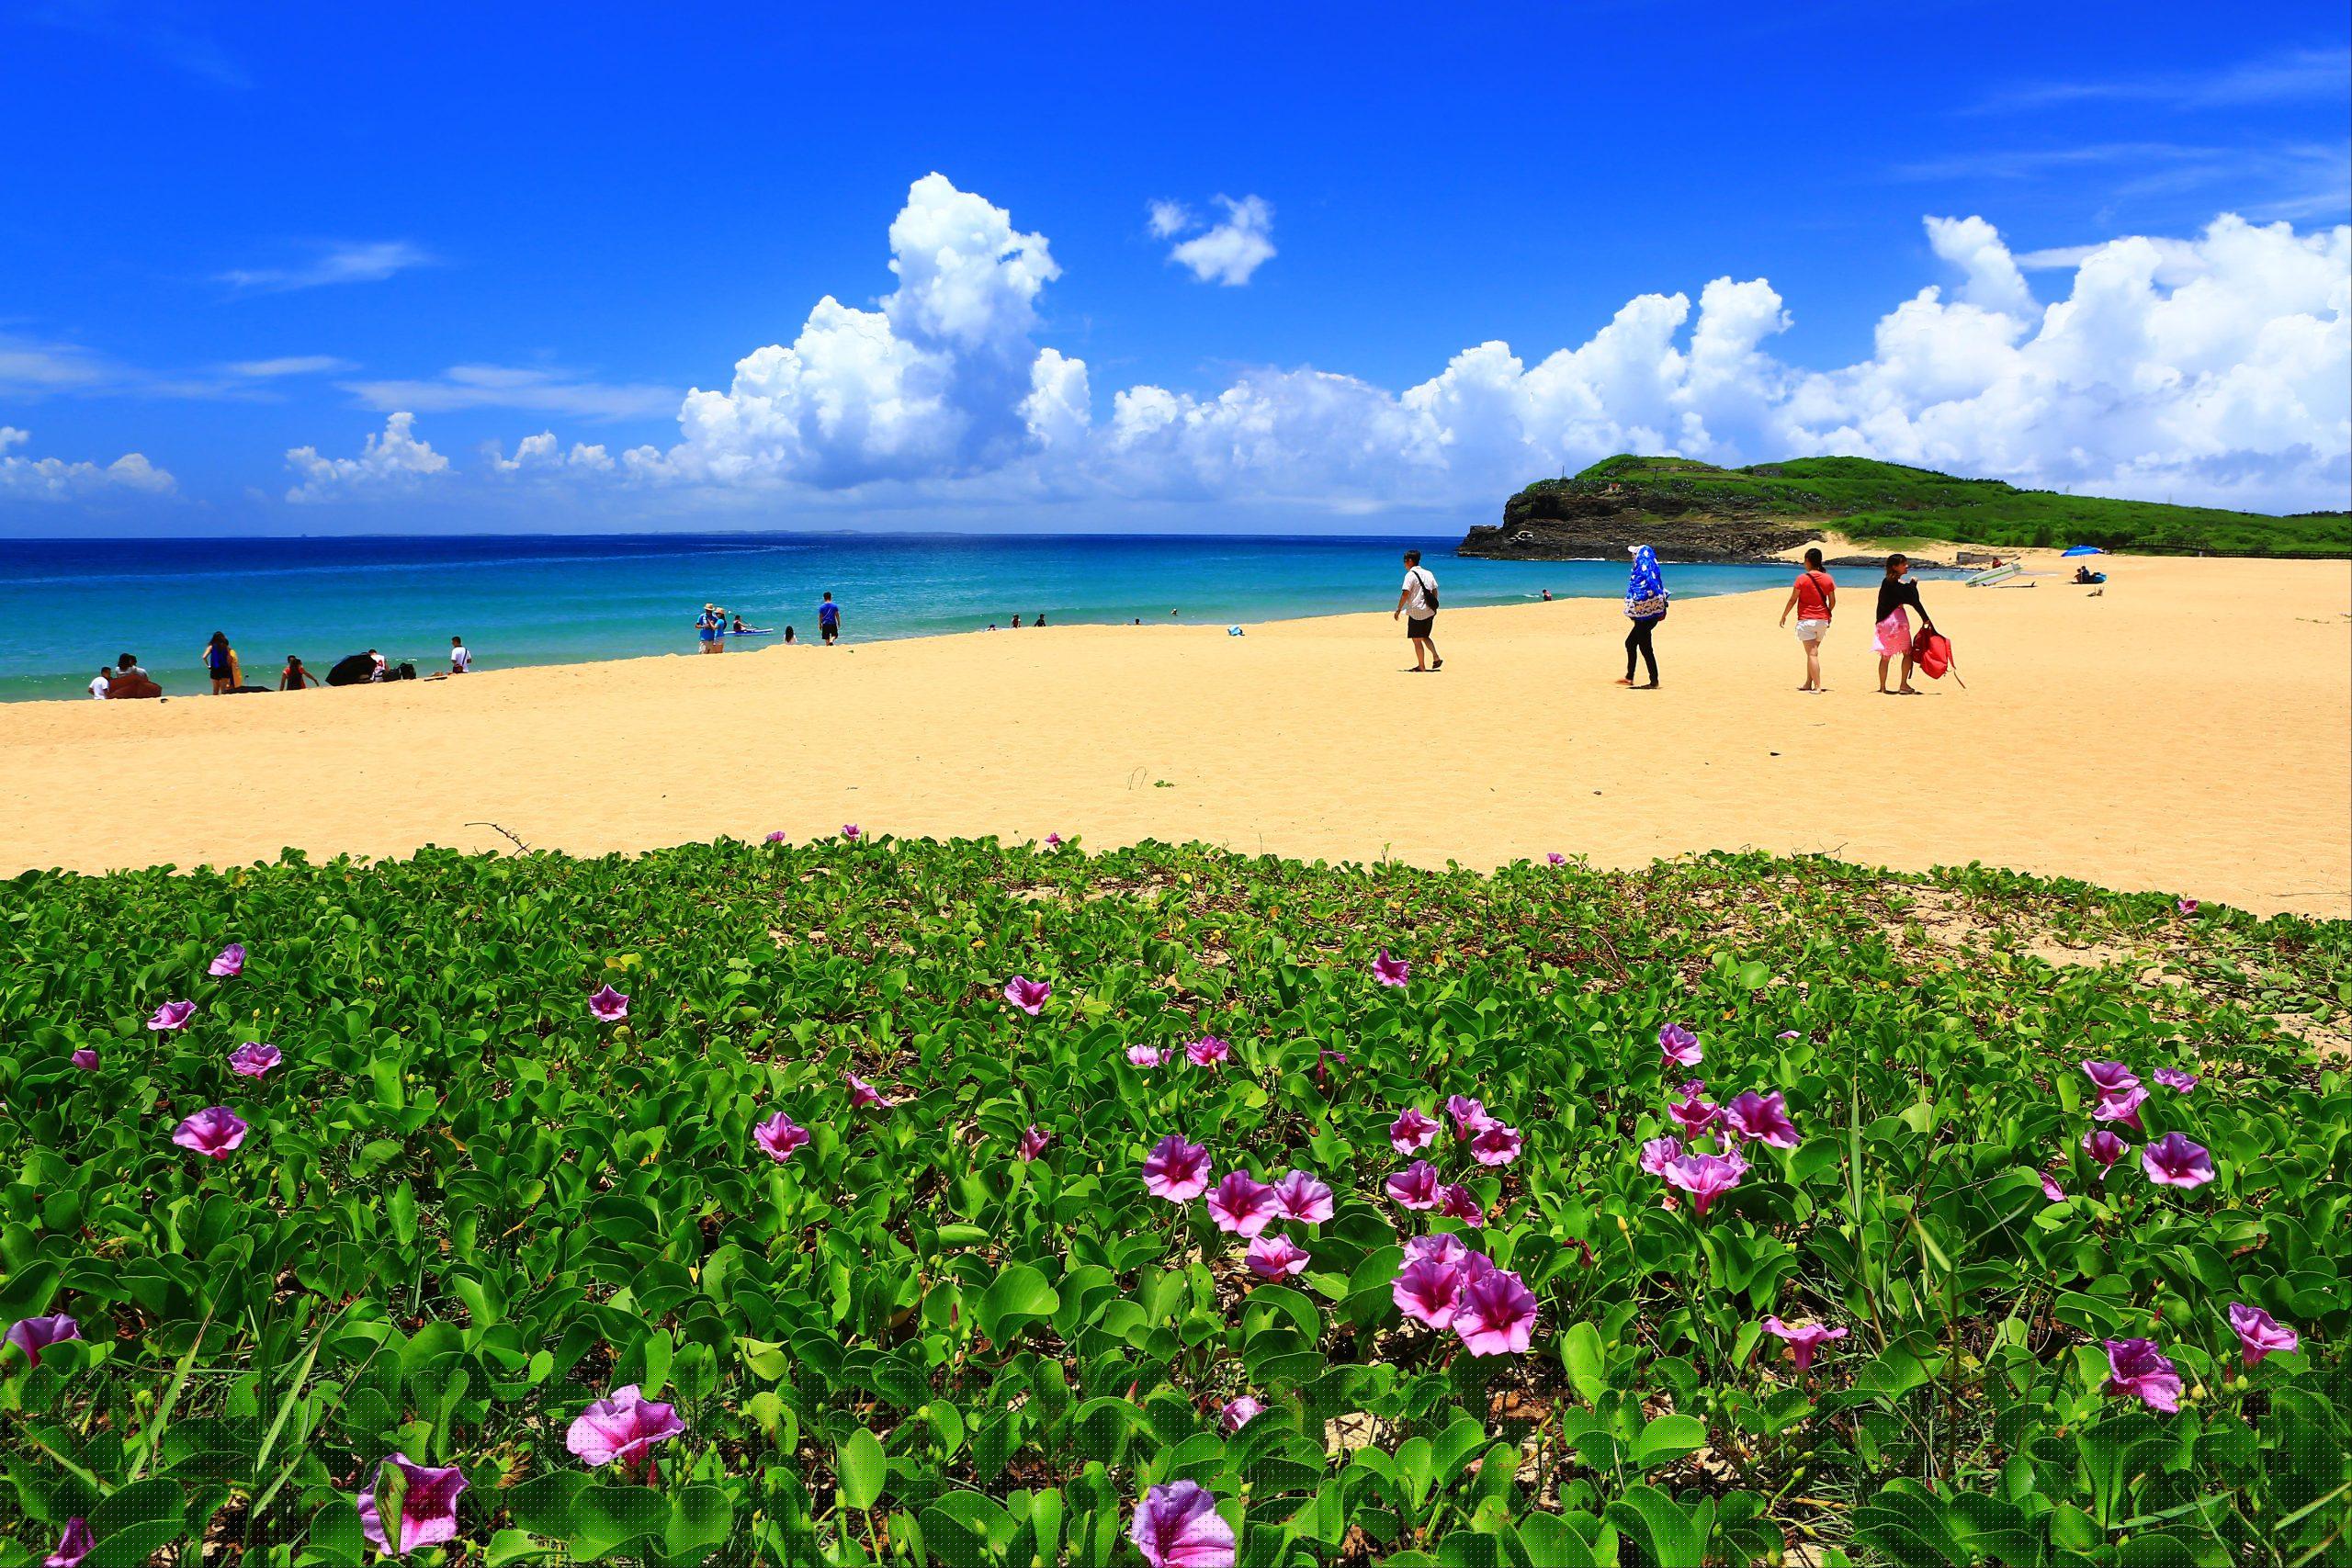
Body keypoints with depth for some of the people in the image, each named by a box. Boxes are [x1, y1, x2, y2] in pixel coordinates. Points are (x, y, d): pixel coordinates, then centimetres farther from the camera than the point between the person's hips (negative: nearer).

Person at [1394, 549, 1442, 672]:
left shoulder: (1410, 575, -11)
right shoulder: (1428, 573, 11)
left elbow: (1405, 593, -17)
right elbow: (1435, 590, 15)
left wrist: (1398, 610, -13)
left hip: (1417, 612, -7)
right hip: (1430, 611, 7)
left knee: (1417, 640, 1)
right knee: (1425, 637, 22)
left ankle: (1421, 667, 3)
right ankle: (1436, 658, 9)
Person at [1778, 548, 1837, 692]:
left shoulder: (1802, 578, -10)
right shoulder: (1828, 579, 4)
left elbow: (1793, 600, -7)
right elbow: (1833, 601, 9)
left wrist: (1784, 616, 4)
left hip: (1806, 620, -5)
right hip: (1823, 620, 5)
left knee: (1812, 653, -7)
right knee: (1813, 652, 17)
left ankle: (1817, 686, -13)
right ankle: (1808, 684, 22)